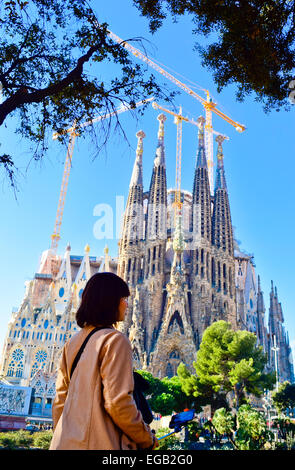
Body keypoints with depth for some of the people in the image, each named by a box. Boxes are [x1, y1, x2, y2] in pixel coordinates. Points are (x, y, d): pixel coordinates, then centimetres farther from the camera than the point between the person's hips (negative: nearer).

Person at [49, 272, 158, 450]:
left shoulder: (72, 342, 10)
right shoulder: (115, 339, -13)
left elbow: (60, 400, 13)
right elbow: (118, 402, -19)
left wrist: (61, 436, 22)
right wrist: (147, 439, -6)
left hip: (65, 442, 8)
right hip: (97, 443, -7)